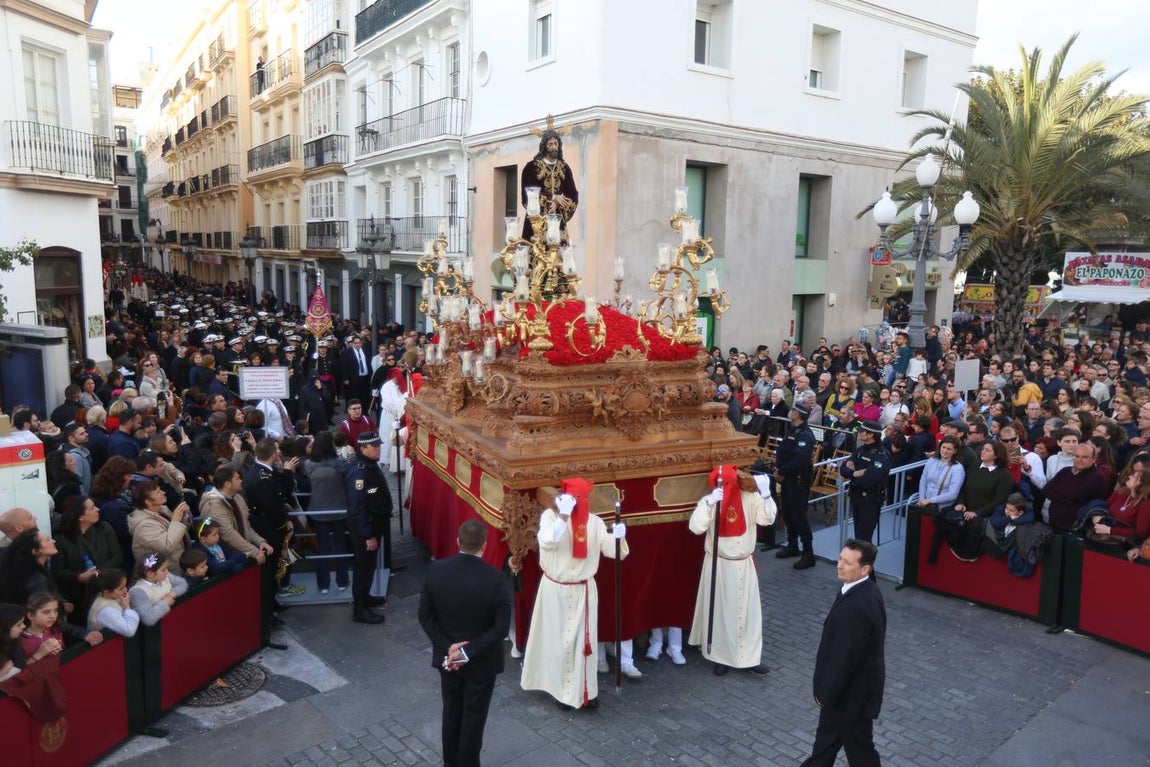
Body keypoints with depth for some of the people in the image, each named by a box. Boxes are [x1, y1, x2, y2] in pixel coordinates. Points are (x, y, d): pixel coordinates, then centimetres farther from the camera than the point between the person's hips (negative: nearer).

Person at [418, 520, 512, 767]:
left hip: (446, 656, 4)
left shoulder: (436, 570, -15)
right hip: (482, 661, -3)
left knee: (451, 712, 24)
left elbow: (425, 615, -9)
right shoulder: (496, 579, -24)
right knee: (473, 717, 15)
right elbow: (501, 628, -21)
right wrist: (469, 651, -17)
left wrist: (447, 646, -10)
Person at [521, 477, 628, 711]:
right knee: (559, 640, 9)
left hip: (584, 591, 2)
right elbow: (547, 542, -31)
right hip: (556, 590, -2)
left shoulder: (594, 521, -5)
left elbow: (612, 550, -11)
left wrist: (618, 537, -32)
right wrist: (564, 514, -34)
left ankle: (586, 690, 23)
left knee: (585, 640, 9)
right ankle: (562, 690, 24)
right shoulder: (550, 515, -13)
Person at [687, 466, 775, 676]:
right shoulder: (709, 501, -14)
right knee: (719, 611, 8)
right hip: (718, 565, -2)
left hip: (744, 565, 2)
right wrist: (709, 503, -40)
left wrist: (766, 495, -37)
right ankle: (721, 657, 22)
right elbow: (695, 527, -27)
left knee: (748, 610, 9)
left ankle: (749, 658, 22)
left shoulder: (750, 498, -10)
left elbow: (767, 519, -21)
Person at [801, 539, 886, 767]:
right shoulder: (866, 589, -4)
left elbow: (845, 657, -28)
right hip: (856, 681, 9)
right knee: (827, 732, 27)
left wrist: (825, 693, -14)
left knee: (859, 748, 13)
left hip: (852, 690, -9)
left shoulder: (856, 607, -35)